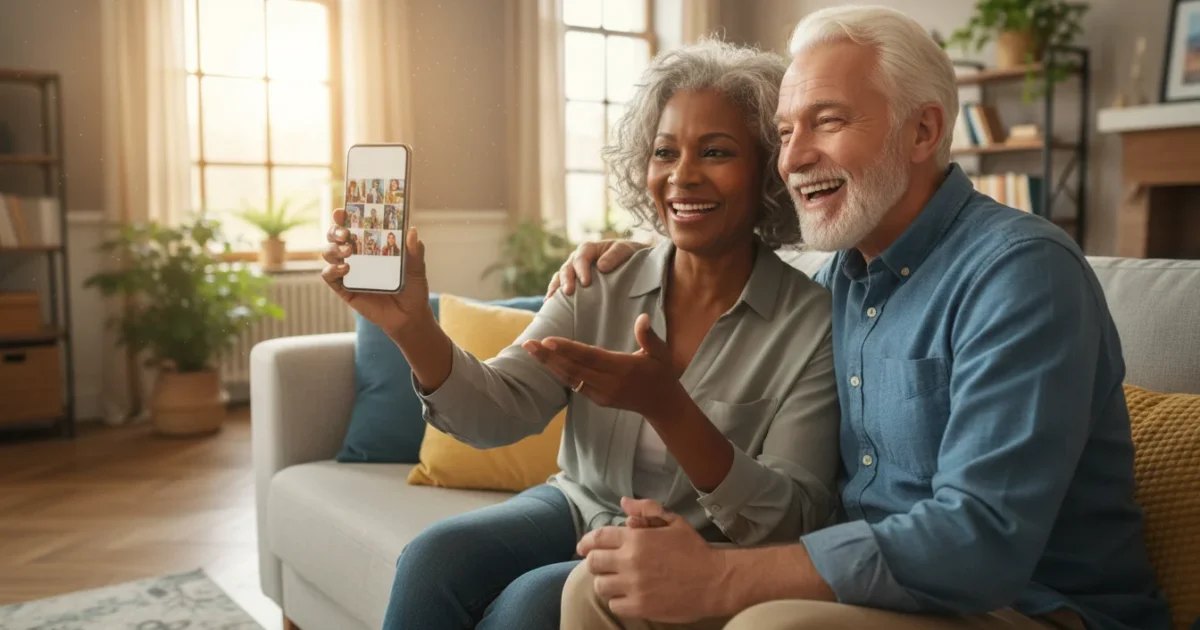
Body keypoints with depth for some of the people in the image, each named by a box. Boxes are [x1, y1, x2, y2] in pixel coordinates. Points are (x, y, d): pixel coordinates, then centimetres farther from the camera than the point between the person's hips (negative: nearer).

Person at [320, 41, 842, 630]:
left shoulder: (813, 322, -13)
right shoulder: (600, 286, -2)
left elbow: (791, 525, -18)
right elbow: (497, 413, -11)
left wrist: (666, 406, -33)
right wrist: (412, 327, -31)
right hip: (577, 507, 3)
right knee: (433, 557, -22)